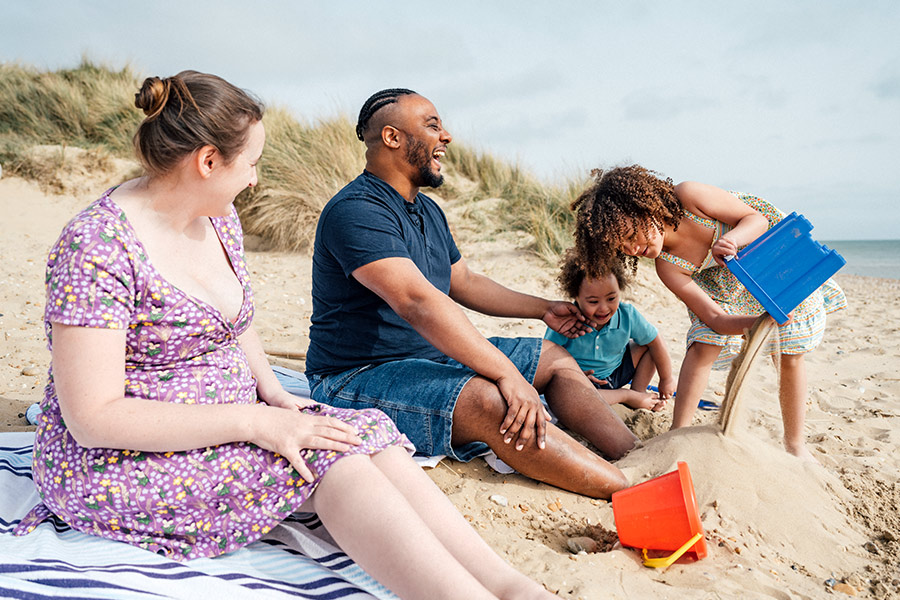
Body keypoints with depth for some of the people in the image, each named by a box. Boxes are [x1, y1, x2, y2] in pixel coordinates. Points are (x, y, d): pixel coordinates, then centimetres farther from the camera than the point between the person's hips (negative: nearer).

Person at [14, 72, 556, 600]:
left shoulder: (219, 217, 4)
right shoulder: (97, 247, -20)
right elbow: (93, 417, -23)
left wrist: (271, 390, 0)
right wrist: (254, 423, -28)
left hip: (220, 426, 7)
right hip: (118, 465, -6)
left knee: (368, 432, -18)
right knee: (328, 454, -27)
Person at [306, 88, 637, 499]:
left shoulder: (428, 210, 13)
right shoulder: (355, 211, -20)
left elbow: (464, 283, 23)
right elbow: (418, 302, -32)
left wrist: (543, 309, 25)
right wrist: (508, 374, -35)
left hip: (434, 357, 10)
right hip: (359, 381, -10)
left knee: (555, 358, 8)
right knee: (489, 400, -34)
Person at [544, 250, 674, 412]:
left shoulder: (627, 315, -19)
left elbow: (655, 341, -4)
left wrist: (666, 379, 5)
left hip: (616, 373, 3)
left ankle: (638, 390, 8)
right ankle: (626, 396, -13)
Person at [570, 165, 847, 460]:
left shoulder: (687, 197, -34)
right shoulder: (666, 267, -25)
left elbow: (756, 218, -23)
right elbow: (714, 318, -28)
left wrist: (730, 239, -44)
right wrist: (758, 324, -47)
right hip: (724, 279, 1)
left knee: (791, 355, -3)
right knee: (703, 344, -19)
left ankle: (796, 444, 14)